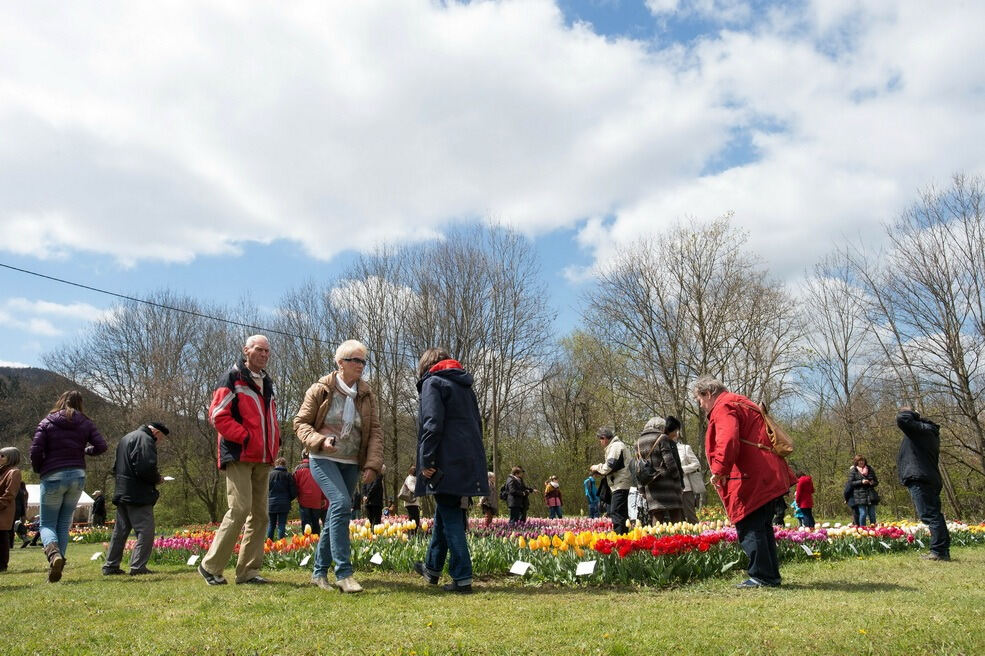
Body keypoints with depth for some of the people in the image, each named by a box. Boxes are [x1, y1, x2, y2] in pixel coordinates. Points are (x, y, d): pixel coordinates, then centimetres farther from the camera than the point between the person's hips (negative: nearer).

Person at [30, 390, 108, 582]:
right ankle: (57, 567, 7)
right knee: (64, 524, 13)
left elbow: (35, 449, -7)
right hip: (77, 476, 3)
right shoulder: (85, 423, 6)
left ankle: (53, 552, -23)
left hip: (53, 477, -2)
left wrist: (38, 469, 10)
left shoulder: (47, 422, 1)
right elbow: (101, 446, -2)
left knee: (47, 524, 7)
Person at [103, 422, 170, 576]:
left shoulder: (126, 438, 21)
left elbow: (116, 467, 26)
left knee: (120, 531, 15)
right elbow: (146, 468, -22)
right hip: (138, 495, -10)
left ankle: (111, 566, 19)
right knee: (145, 531, -6)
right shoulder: (145, 440, -12)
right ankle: (138, 566, -8)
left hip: (121, 493, 10)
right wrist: (157, 479, -6)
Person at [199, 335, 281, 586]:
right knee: (240, 509, -13)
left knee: (259, 514, 6)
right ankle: (210, 566, 1)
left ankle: (248, 571, 13)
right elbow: (218, 415, -13)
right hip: (239, 456, -8)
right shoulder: (234, 378, -4)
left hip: (262, 459, 8)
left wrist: (275, 442, 11)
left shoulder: (267, 382, 19)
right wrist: (244, 438, -16)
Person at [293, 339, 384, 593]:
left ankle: (319, 572, 24)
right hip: (323, 459, -5)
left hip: (351, 464, 5)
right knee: (341, 503, -24)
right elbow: (300, 423, -2)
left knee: (337, 515, 8)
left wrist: (373, 465, -8)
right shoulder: (321, 390, -5)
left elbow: (375, 431, 3)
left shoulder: (367, 395, 4)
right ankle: (343, 573, -20)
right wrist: (320, 441, -21)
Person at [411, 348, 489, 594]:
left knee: (450, 519, -3)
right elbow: (476, 424, 21)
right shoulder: (465, 386, 21)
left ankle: (462, 579, -2)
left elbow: (432, 425, -16)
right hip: (470, 463, 8)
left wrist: (426, 461, -14)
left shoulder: (433, 383, -3)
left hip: (448, 464, -8)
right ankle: (432, 568, 33)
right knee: (443, 513, 20)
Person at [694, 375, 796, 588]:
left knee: (749, 529, -4)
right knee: (762, 527, 16)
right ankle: (772, 576, 21)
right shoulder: (740, 403, 25)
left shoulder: (723, 408, -8)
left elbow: (728, 441, -25)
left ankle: (760, 576, -2)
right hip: (771, 478, 11)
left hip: (752, 481, -11)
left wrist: (719, 471, -24)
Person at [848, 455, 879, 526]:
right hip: (860, 495, -4)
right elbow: (850, 483, -4)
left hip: (871, 495, 4)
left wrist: (873, 483, -4)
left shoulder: (870, 469, 13)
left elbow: (876, 481, 18)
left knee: (872, 514, 4)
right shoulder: (853, 470, 2)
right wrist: (861, 482, -15)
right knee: (863, 514, -7)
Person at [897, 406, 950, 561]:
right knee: (934, 515, 11)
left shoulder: (921, 429, -6)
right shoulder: (930, 432, 24)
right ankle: (943, 550, 13)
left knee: (929, 515, -12)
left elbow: (901, 419, -20)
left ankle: (939, 550, -15)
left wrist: (909, 413, 0)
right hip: (932, 479, 10)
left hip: (919, 480, -10)